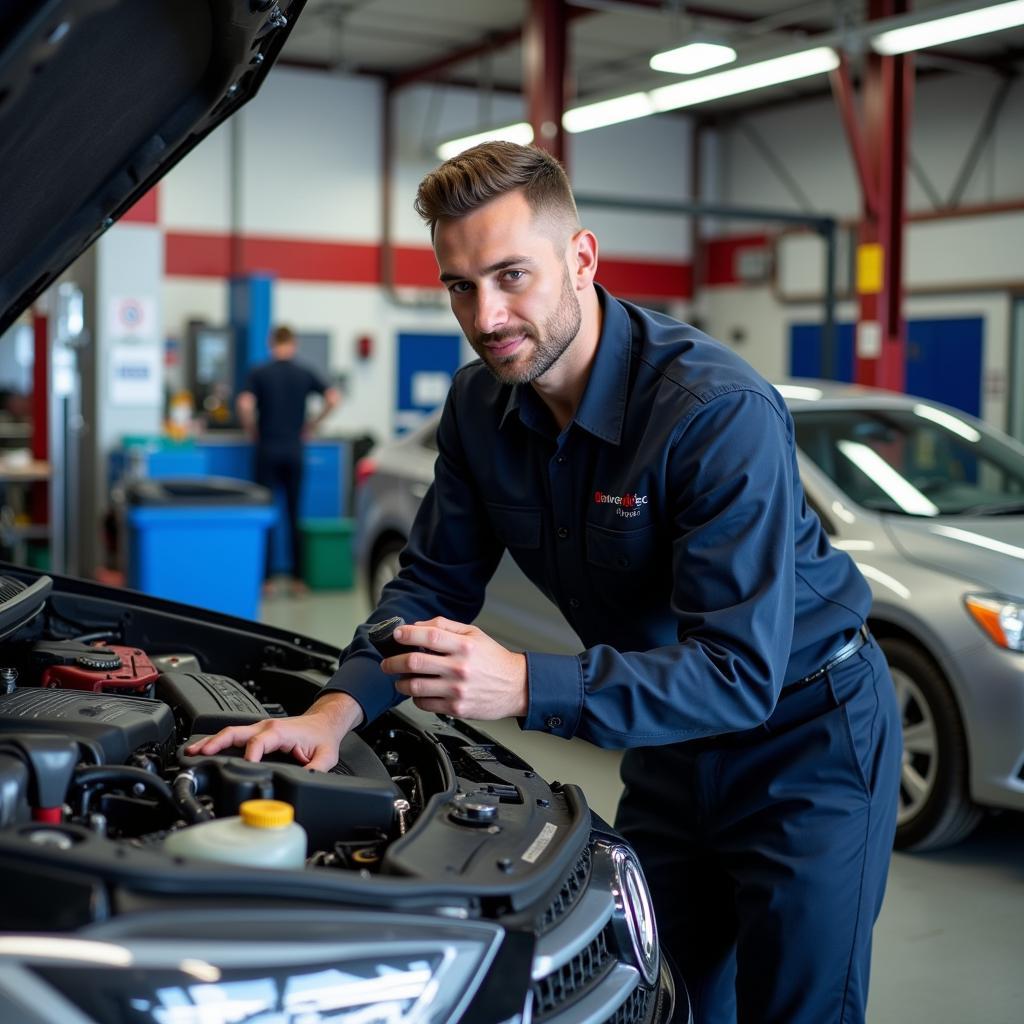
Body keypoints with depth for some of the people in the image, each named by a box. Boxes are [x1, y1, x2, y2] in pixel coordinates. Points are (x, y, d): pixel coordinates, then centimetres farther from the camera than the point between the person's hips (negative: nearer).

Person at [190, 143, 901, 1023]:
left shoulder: (722, 412, -30)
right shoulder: (482, 405, -7)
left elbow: (741, 672, -34)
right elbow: (435, 584, 0)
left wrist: (526, 687, -44)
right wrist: (339, 708, -18)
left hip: (803, 734, -6)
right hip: (668, 731, 6)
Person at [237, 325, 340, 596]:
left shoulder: (259, 373, -3)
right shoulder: (305, 374, 3)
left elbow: (245, 404, -17)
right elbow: (333, 398, -4)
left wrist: (252, 430, 0)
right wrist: (311, 425, 6)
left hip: (268, 449, -2)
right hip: (294, 450, 2)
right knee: (294, 515, 7)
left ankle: (265, 578, 1)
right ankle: (298, 578, 7)